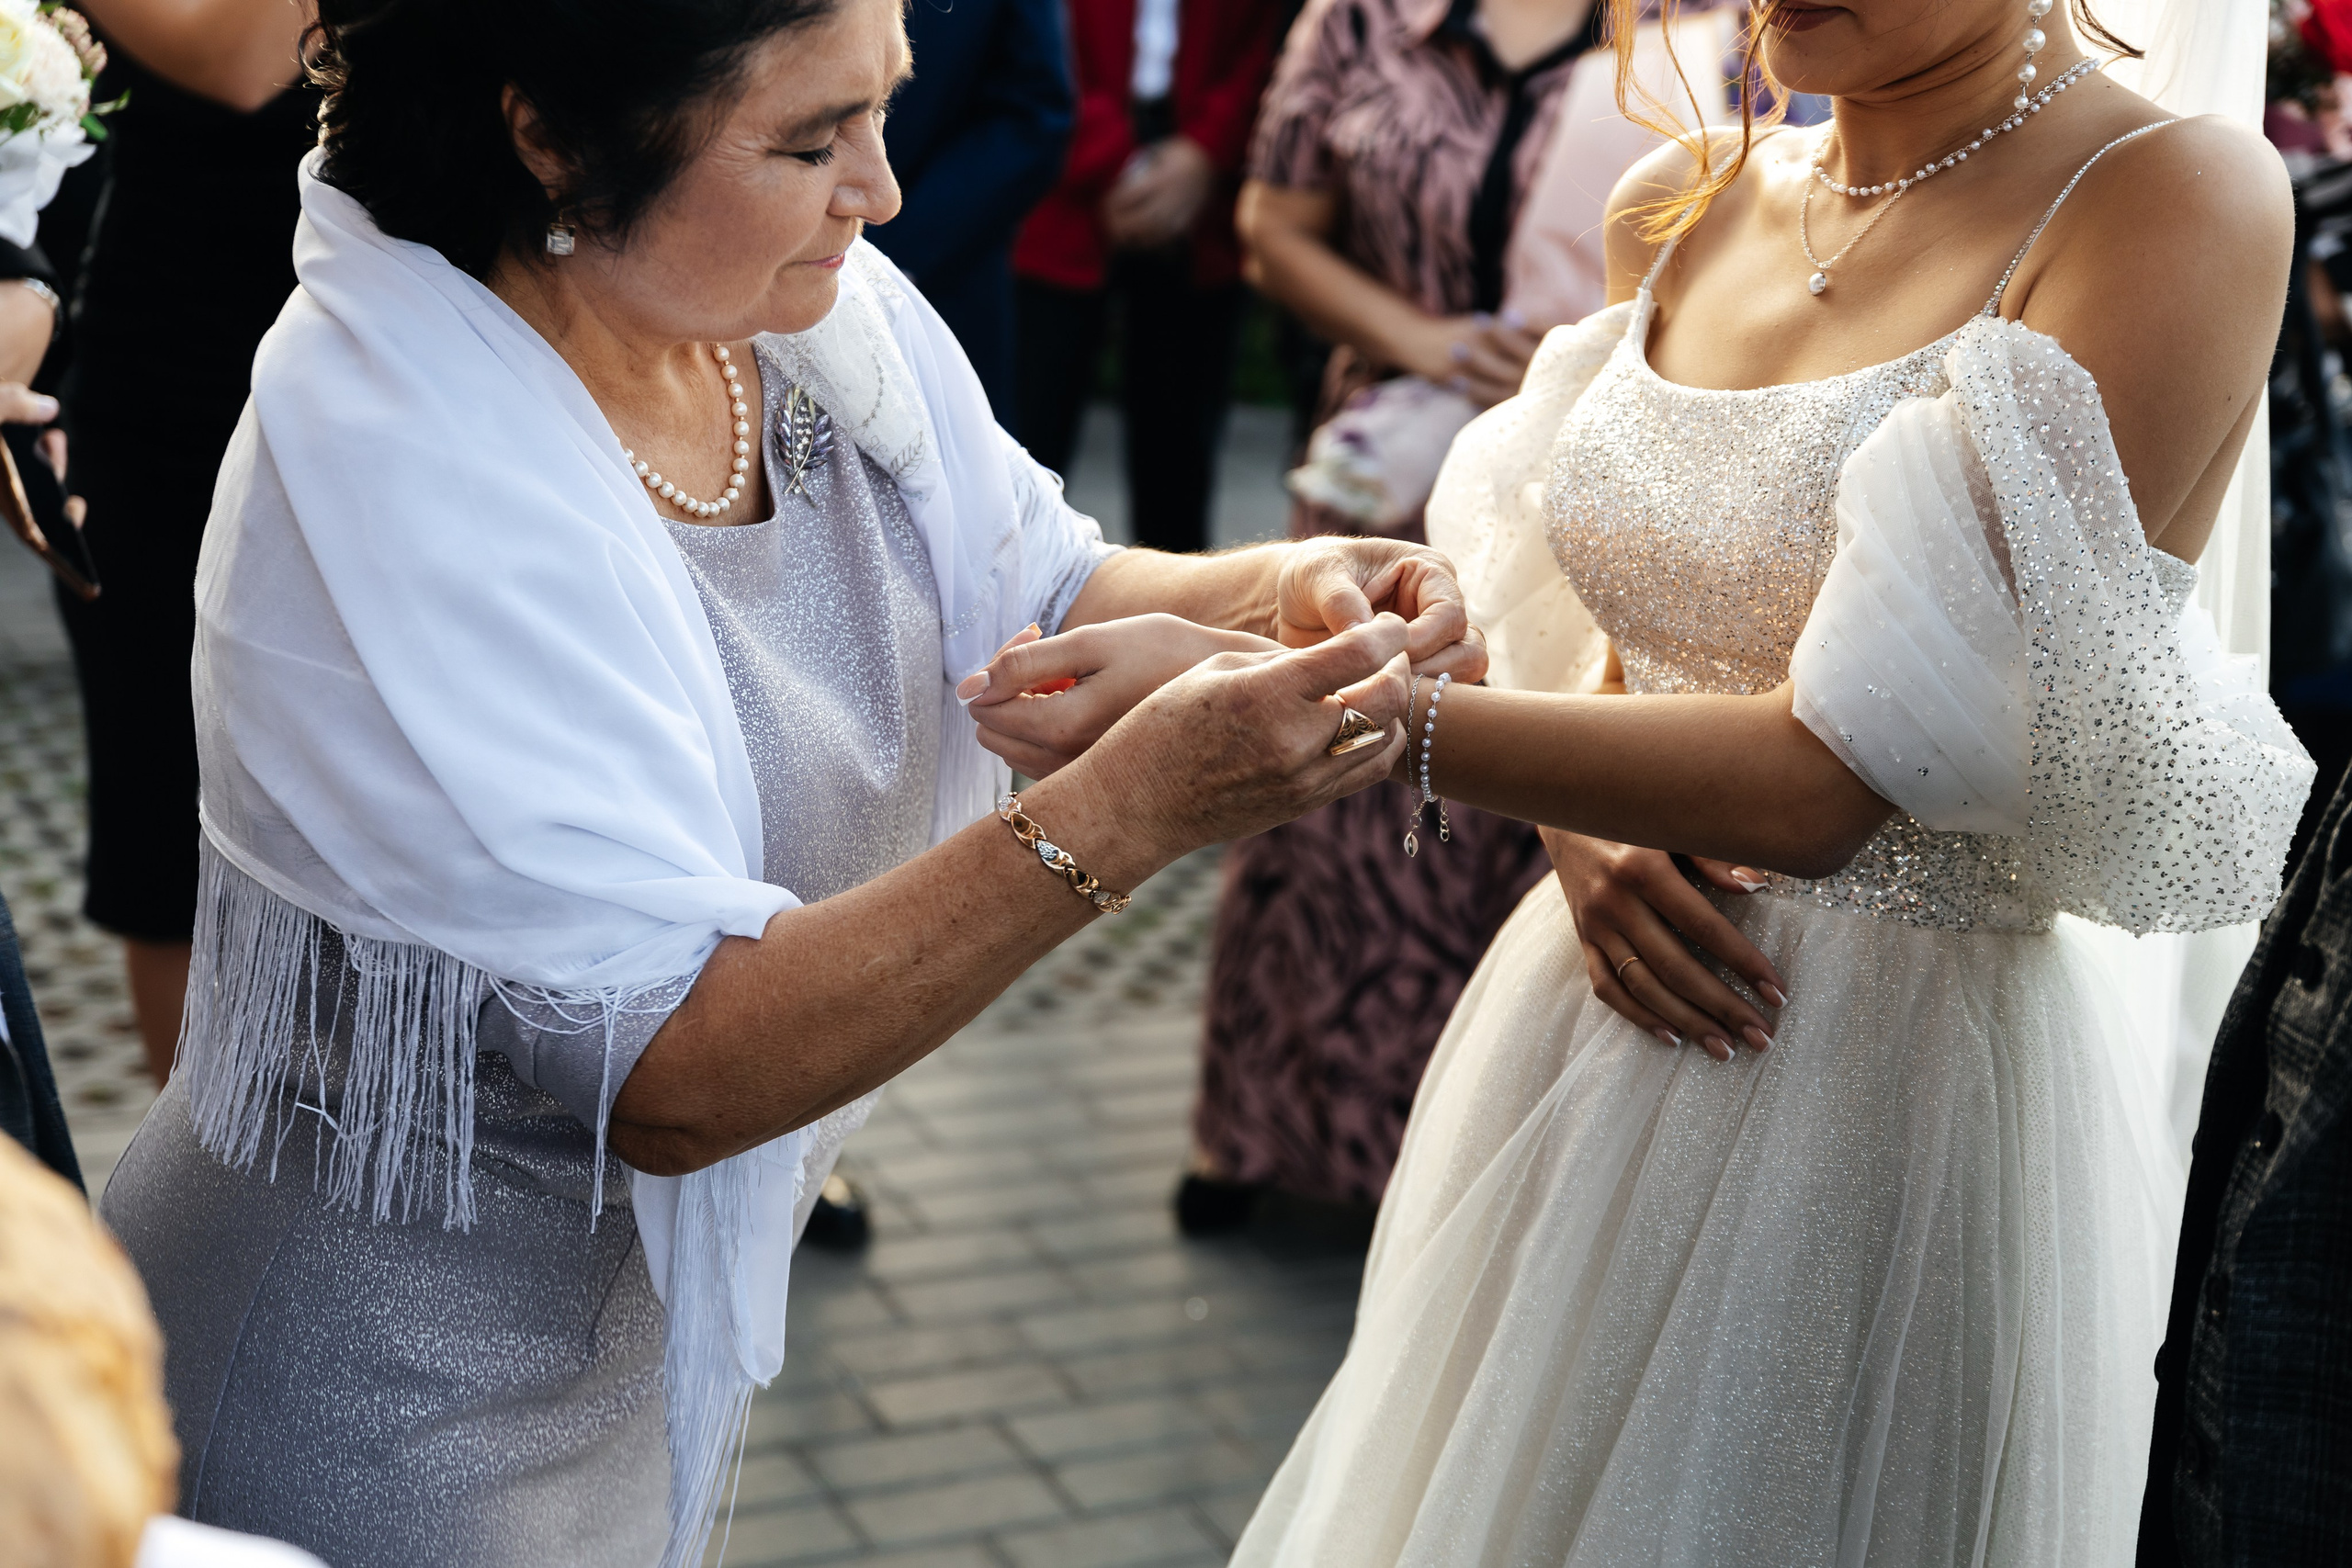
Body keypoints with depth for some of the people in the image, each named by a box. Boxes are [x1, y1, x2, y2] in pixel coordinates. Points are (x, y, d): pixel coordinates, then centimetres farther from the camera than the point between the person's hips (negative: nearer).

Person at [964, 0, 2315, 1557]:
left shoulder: (2182, 200, -16)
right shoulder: (1678, 206, 4)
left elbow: (1823, 776, -22)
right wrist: (1587, 834, -6)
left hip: (1909, 1075, -6)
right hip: (1605, 1007, 6)